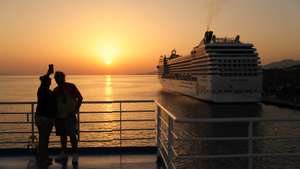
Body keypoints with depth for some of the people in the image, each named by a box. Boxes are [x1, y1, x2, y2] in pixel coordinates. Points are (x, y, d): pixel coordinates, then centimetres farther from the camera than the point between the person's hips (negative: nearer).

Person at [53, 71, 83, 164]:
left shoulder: (71, 86, -3)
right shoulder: (56, 90, 13)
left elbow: (80, 97, -3)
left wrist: (76, 109, -11)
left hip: (69, 115, -5)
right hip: (59, 115, 6)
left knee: (72, 135, -8)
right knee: (62, 135, 12)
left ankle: (75, 154, 0)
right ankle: (63, 154, 24)